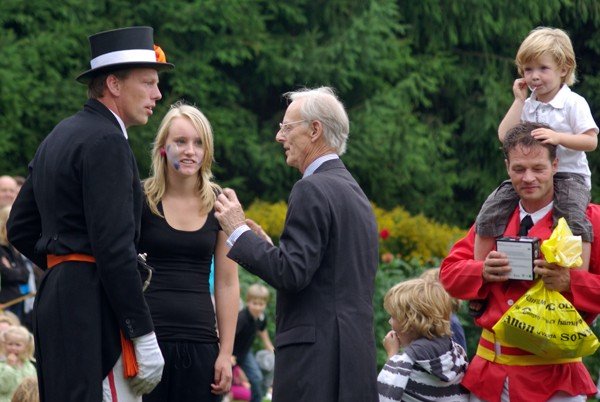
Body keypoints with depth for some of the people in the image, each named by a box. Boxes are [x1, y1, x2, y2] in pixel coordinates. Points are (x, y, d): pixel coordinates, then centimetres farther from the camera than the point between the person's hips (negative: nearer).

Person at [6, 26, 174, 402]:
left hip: (55, 298, 10)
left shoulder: (58, 138, 18)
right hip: (94, 307, -10)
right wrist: (144, 337, -18)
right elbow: (114, 247, -19)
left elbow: (20, 229, 24)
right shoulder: (106, 141, -12)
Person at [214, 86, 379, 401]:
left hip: (316, 357, -9)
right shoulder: (356, 193, 19)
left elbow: (292, 274, -16)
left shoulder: (312, 190, -10)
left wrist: (239, 232, -7)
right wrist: (268, 248, 20)